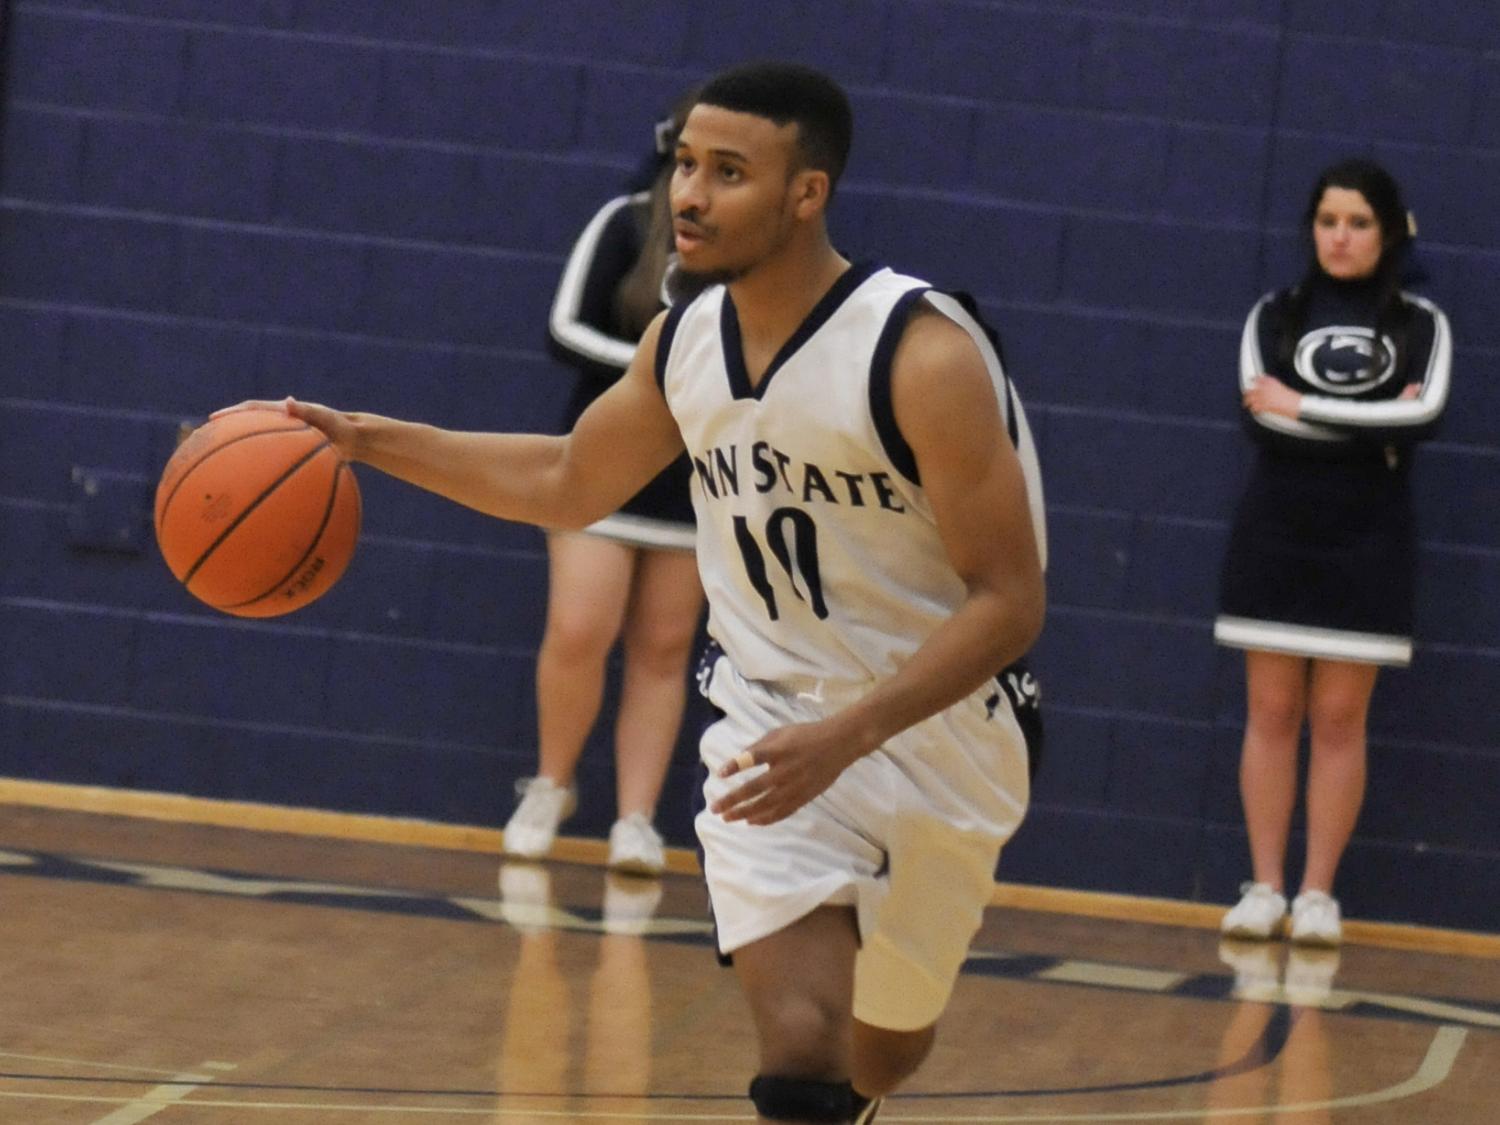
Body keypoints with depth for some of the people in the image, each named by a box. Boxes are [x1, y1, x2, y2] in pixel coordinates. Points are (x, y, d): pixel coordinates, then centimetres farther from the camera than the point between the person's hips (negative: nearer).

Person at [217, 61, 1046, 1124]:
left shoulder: (923, 352, -22)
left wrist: (843, 737, -32)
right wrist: (372, 440, 7)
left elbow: (1009, 601, -23)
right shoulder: (687, 340, -3)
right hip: (769, 728, 3)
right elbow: (566, 484, 17)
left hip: (935, 734, -3)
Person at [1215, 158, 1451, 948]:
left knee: (1339, 719, 1)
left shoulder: (1420, 326, 3)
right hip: (1275, 535, 1)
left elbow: (1425, 414, -14)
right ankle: (1264, 887, 5)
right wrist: (1375, 428, -14)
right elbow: (1262, 412, -10)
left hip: (1367, 544, -1)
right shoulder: (1275, 316, 5)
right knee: (1272, 713, 1)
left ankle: (1319, 894, 5)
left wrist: (1304, 408, -13)